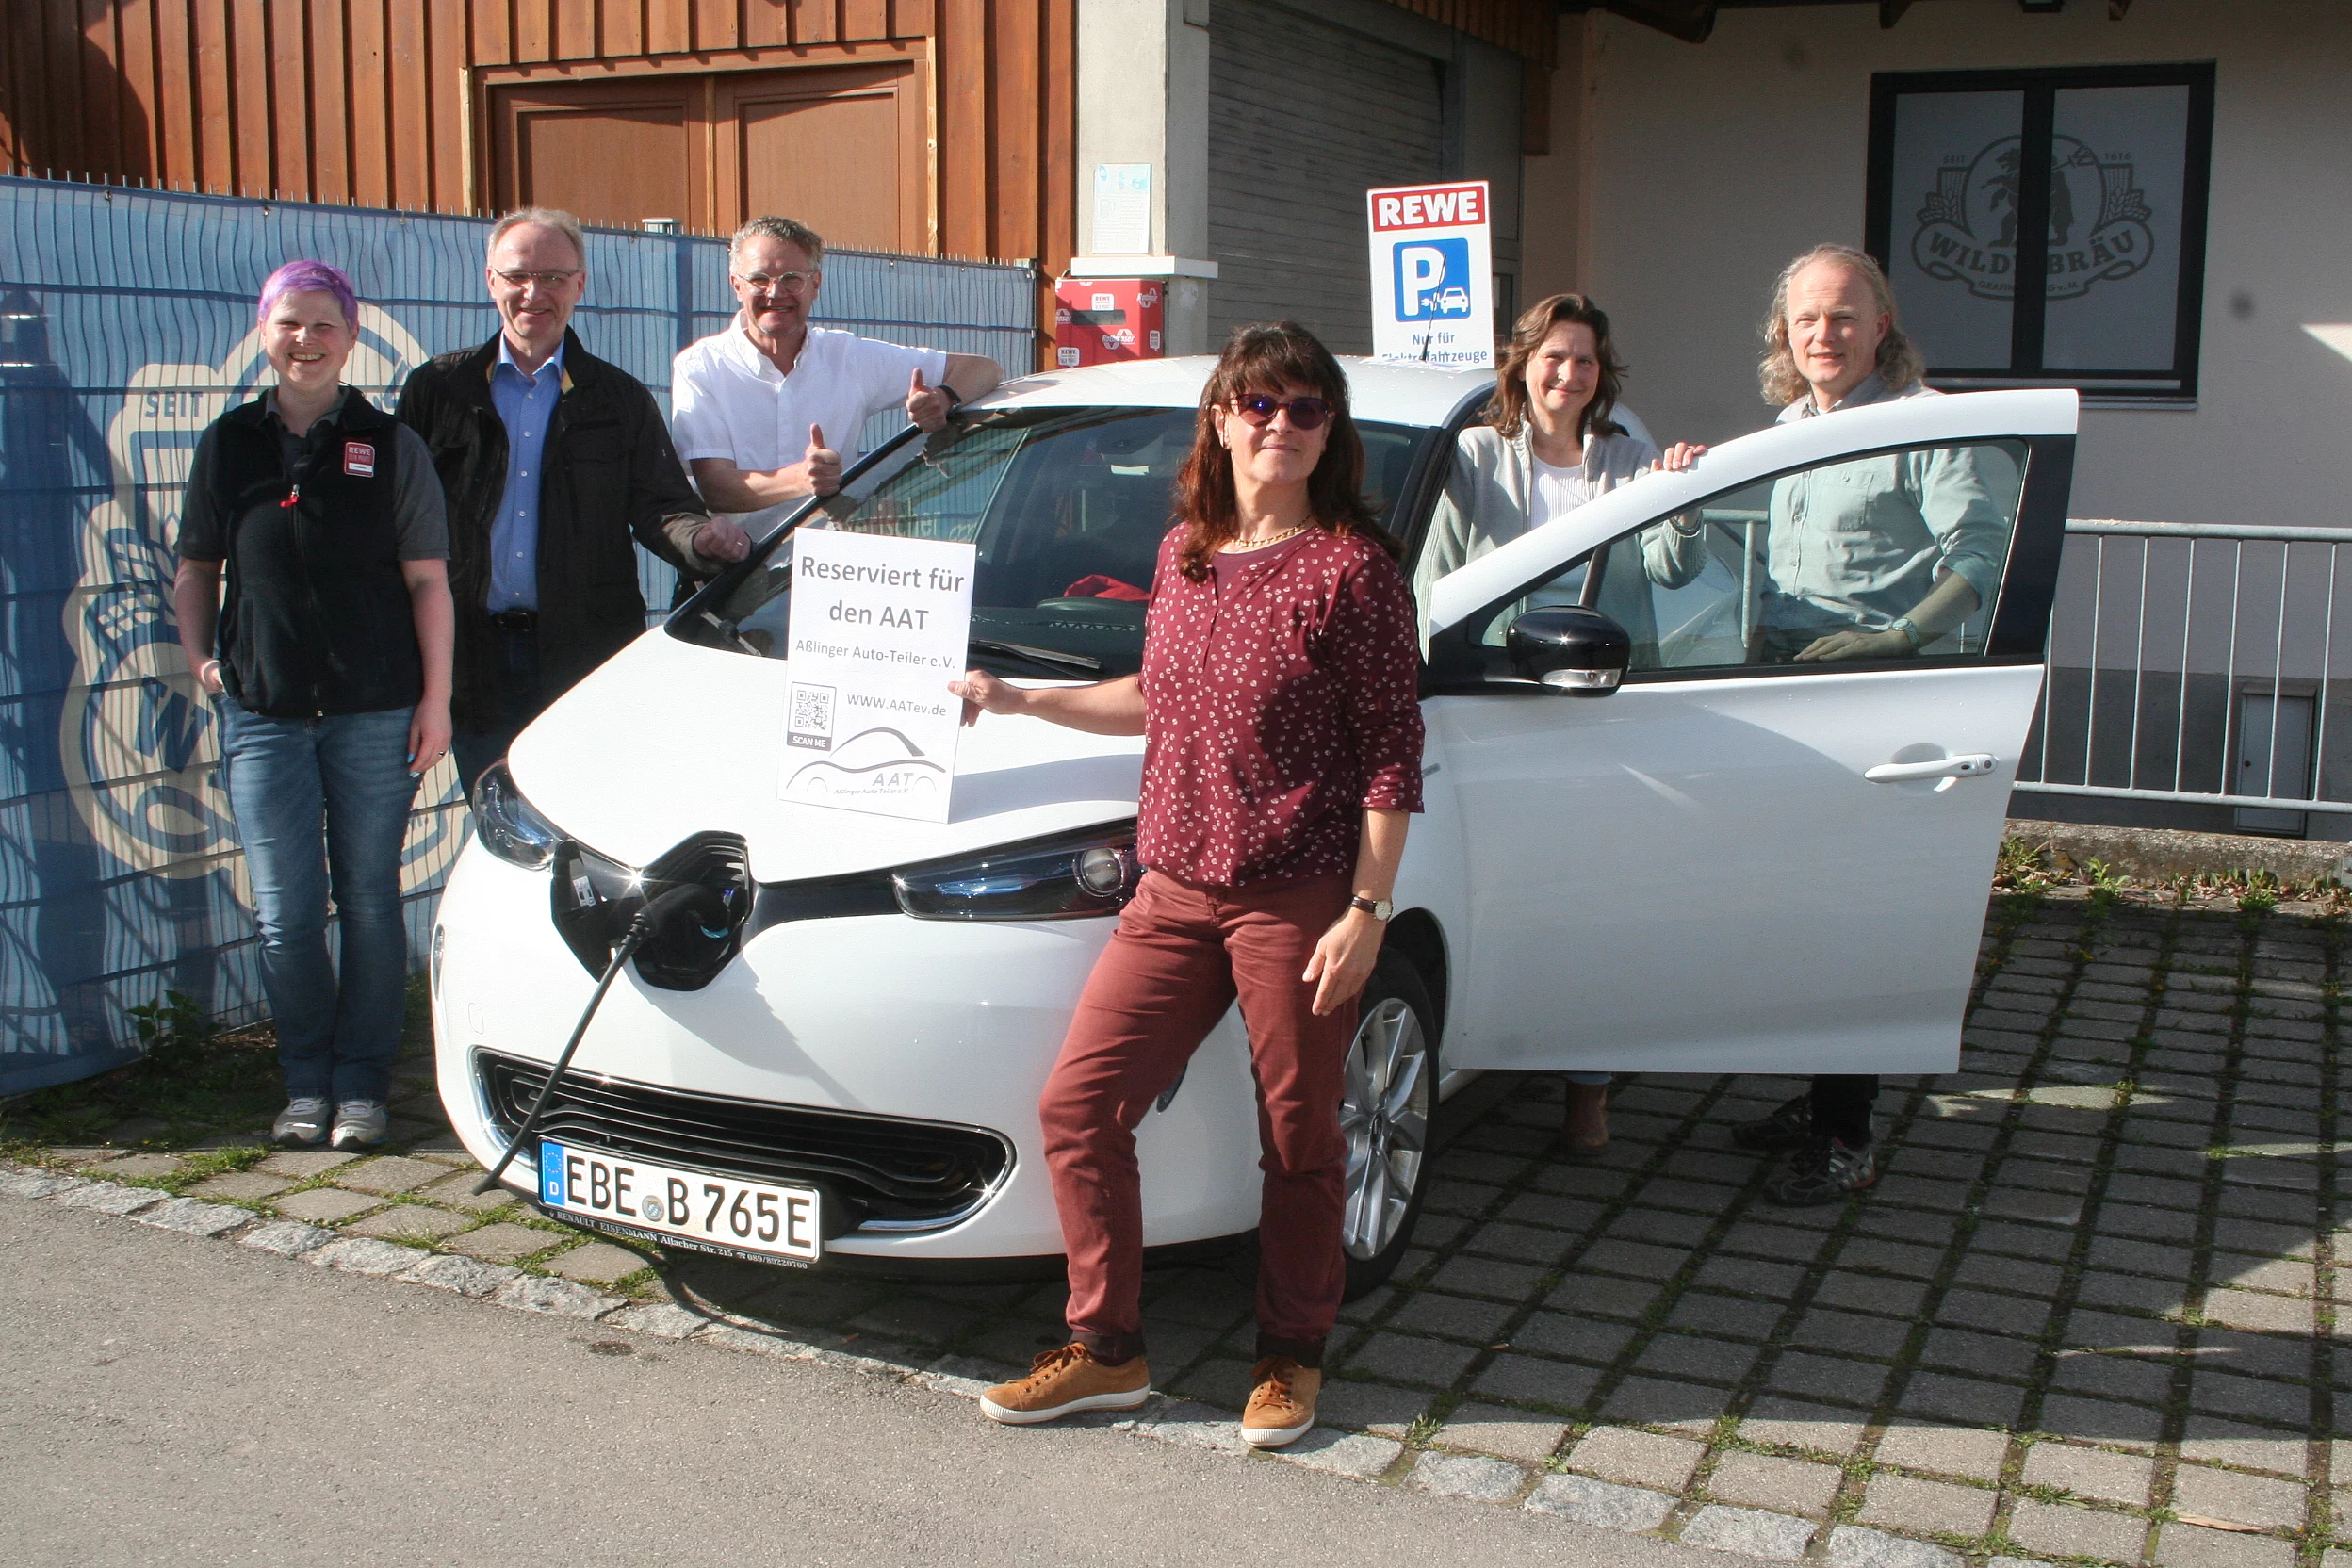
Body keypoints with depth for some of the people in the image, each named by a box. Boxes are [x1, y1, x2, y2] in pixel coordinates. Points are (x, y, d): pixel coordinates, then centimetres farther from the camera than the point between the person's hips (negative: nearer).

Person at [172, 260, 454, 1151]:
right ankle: (306, 1084, 18)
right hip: (261, 711, 2)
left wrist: (435, 697, -4)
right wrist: (197, 656, 4)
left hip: (375, 710, -2)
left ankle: (360, 1085, 16)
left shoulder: (390, 446, 2)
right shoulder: (228, 444, 9)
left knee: (369, 901, 4)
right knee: (283, 911, 3)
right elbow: (196, 567, 18)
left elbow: (428, 579, 0)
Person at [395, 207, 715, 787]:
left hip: (588, 654, -1)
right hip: (475, 657, 1)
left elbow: (659, 507, 1)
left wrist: (706, 541, -23)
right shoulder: (436, 388, 10)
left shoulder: (622, 400, 9)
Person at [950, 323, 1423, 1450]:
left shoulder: (1351, 566, -8)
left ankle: (1292, 1359, 28)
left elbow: (1392, 749, -10)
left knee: (1298, 1139, 7)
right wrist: (1021, 700, 21)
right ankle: (1106, 1351, 18)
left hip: (1299, 900, -6)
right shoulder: (1182, 551, 10)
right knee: (1077, 1102, 2)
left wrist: (1366, 910, -15)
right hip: (1174, 891, 6)